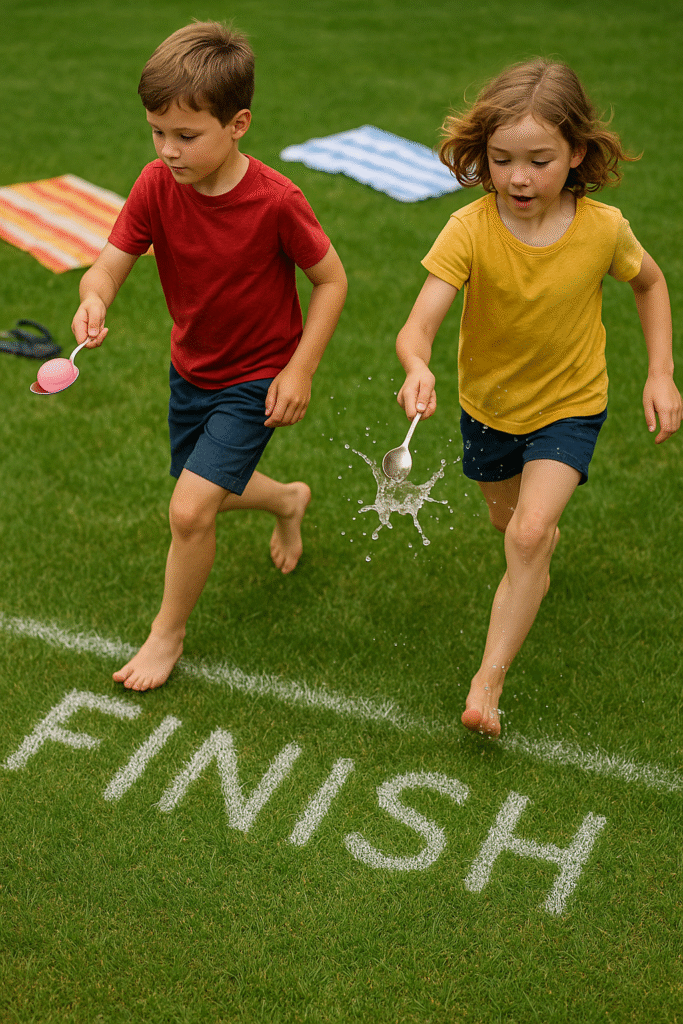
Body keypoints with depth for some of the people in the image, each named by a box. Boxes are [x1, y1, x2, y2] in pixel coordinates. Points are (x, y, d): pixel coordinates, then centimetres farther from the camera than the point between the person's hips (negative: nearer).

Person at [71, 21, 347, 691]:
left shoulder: (275, 201, -26)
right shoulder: (156, 186, -14)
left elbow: (331, 280, -14)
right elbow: (109, 265, -15)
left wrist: (300, 370, -18)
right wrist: (93, 299, -39)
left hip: (256, 379, -6)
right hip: (190, 370, 6)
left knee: (190, 509, -15)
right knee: (205, 497, 23)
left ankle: (167, 634, 12)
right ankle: (288, 500, 56)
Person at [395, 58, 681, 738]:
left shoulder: (602, 229, -20)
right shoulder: (470, 229, -25)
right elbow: (417, 327, -33)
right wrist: (417, 369, -56)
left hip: (568, 407, -2)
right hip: (488, 405, 2)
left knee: (528, 536, -21)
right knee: (510, 523, 26)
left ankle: (488, 679, -10)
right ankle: (548, 537, 63)